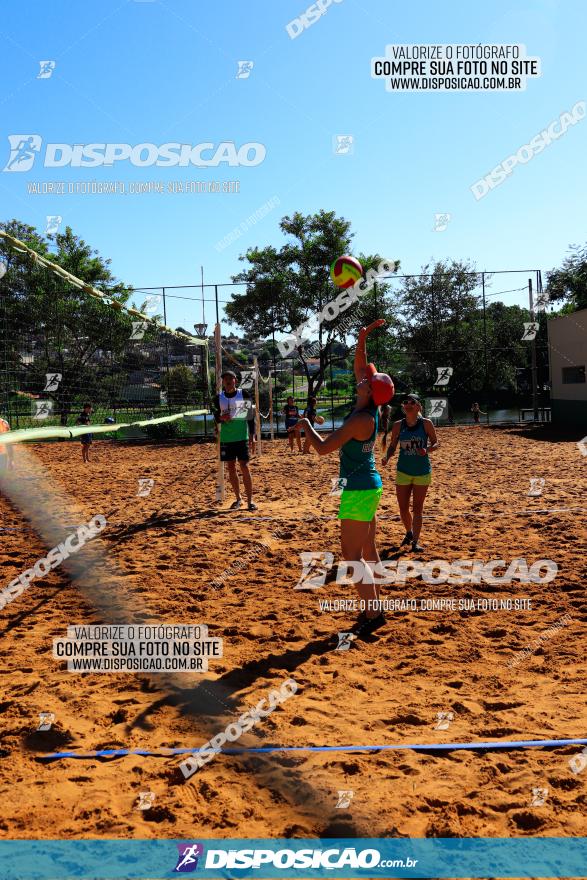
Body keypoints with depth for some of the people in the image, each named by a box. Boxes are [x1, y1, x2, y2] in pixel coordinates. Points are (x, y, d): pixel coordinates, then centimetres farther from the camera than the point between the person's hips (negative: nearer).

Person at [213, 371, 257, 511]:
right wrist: (221, 418, -12)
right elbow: (216, 418, 12)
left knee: (244, 467, -7)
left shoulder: (244, 394, -1)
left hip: (242, 437, -3)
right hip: (226, 438, 3)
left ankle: (250, 500, -1)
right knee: (231, 468, 7)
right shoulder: (219, 398, 5)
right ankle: (238, 498, 19)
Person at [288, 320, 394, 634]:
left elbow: (323, 447, -22)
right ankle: (373, 606, 23)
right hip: (368, 486, 9)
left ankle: (372, 612, -1)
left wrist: (305, 425, -7)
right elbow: (359, 367, 17)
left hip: (358, 490, -9)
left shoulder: (361, 419, -22)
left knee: (351, 554, -5)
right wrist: (362, 339, 9)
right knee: (368, 550, 14)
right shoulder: (368, 407, 3)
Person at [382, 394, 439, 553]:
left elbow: (435, 443, 0)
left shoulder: (426, 423, -7)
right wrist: (386, 457, -16)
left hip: (422, 472, -2)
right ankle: (409, 533, 35)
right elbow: (392, 446, 4)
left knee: (417, 508, 2)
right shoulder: (398, 425, -3)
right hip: (403, 472, 2)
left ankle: (415, 542, 9)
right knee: (403, 508, 8)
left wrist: (427, 450, -21)